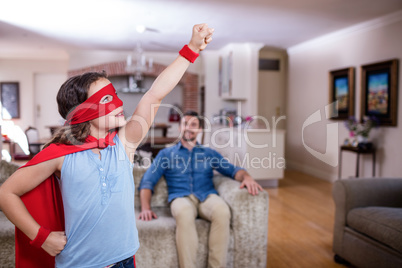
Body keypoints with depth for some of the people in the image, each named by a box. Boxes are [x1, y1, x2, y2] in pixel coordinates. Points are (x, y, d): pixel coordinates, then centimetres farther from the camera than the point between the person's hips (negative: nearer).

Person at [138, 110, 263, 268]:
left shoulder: (210, 153, 25)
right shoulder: (166, 153, 20)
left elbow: (233, 170, 15)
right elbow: (147, 181, 9)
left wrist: (246, 177, -10)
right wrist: (145, 208, -9)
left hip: (207, 196, 2)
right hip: (181, 198, -1)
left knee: (222, 211, -35)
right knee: (184, 213, -39)